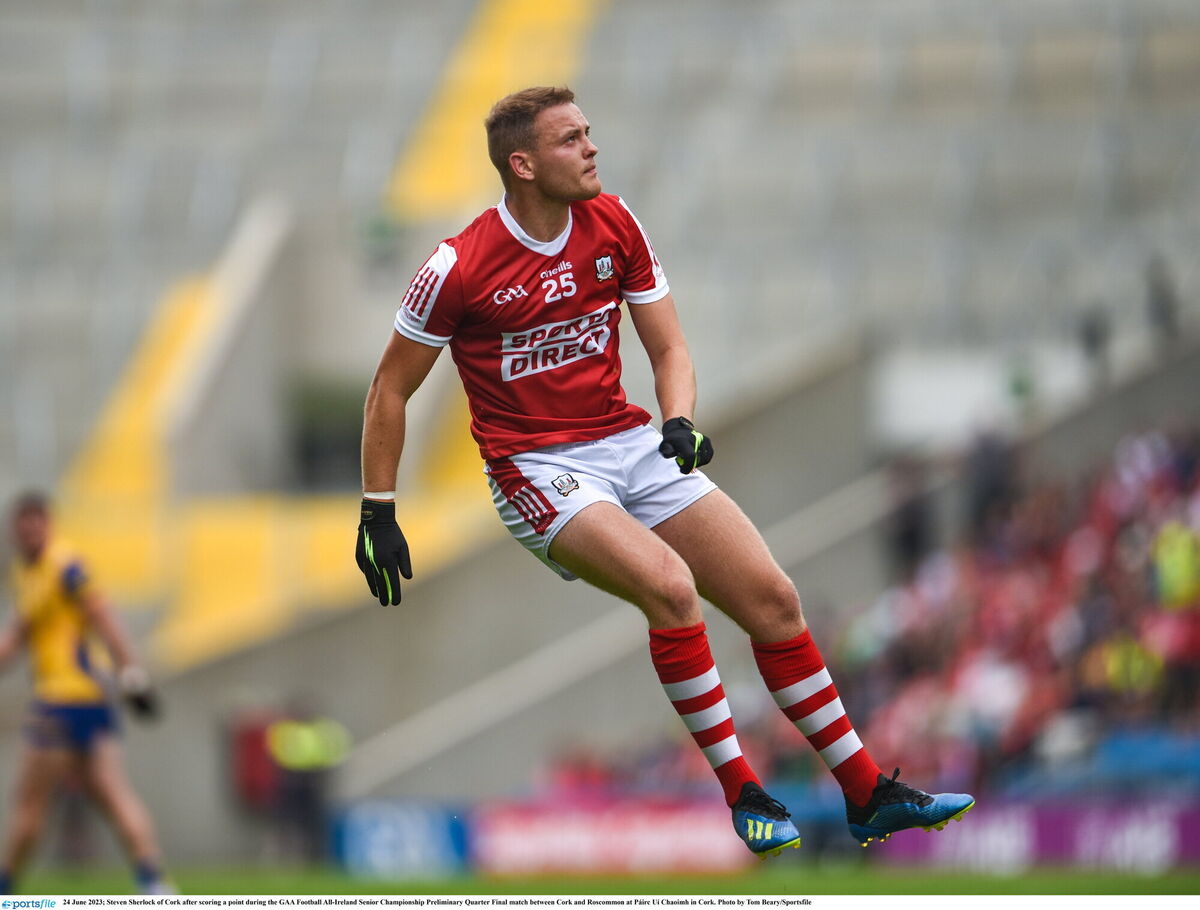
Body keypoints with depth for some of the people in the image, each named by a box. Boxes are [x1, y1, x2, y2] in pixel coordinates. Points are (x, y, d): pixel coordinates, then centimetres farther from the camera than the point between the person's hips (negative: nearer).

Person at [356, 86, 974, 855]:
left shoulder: (614, 225, 2)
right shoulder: (460, 269, -13)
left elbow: (668, 346, 8)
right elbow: (391, 388, -2)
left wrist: (680, 422, -12)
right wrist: (378, 515, -2)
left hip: (631, 445, 6)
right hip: (538, 470, -6)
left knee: (773, 597, -2)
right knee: (669, 584, -30)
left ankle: (870, 797, 8)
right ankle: (743, 796, -20)